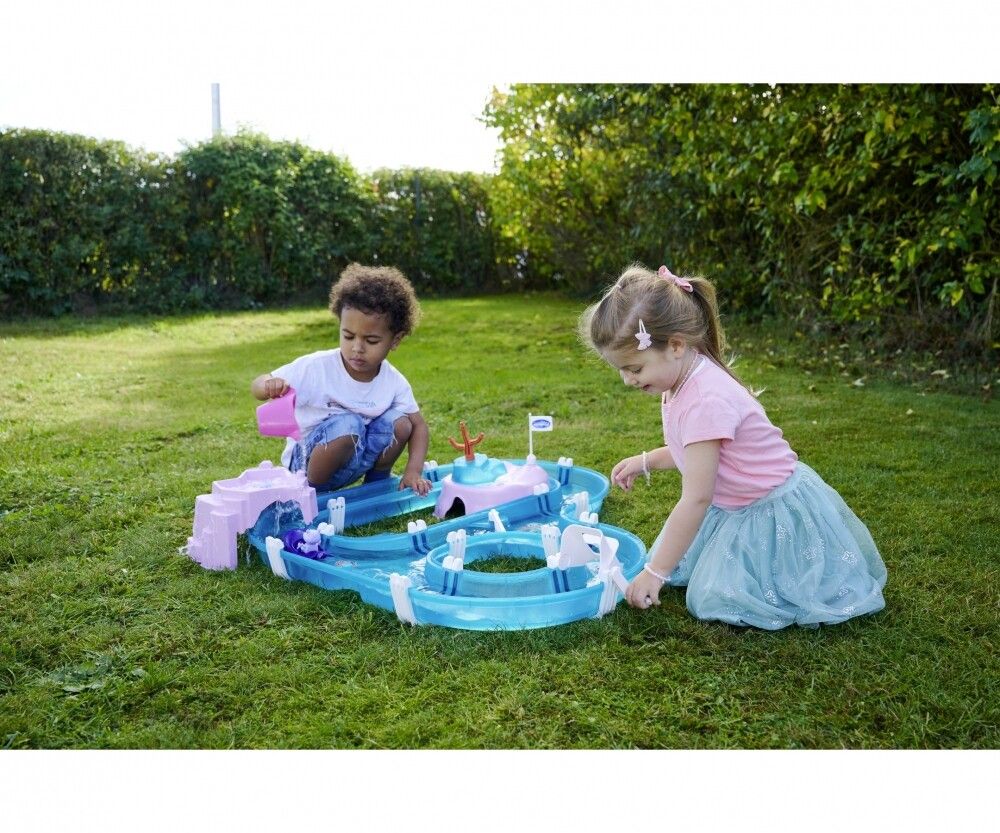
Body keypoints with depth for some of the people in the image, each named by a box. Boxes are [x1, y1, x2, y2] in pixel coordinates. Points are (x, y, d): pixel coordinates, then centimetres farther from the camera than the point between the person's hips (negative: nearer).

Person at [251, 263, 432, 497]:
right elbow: (257, 386, -16)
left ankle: (377, 483, 6)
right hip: (306, 461, -4)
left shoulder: (394, 382, -10)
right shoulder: (316, 368, -20)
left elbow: (418, 426, -3)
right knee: (348, 425, -33)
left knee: (399, 421, -18)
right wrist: (270, 385, -41)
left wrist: (413, 472, -18)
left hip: (357, 458, 4)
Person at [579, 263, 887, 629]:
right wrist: (646, 460, 4)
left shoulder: (706, 401, -33)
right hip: (733, 507, 9)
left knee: (714, 601, -12)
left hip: (776, 514, -9)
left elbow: (696, 499, -31)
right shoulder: (683, 379, -4)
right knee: (677, 563, 7)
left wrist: (654, 573, -24)